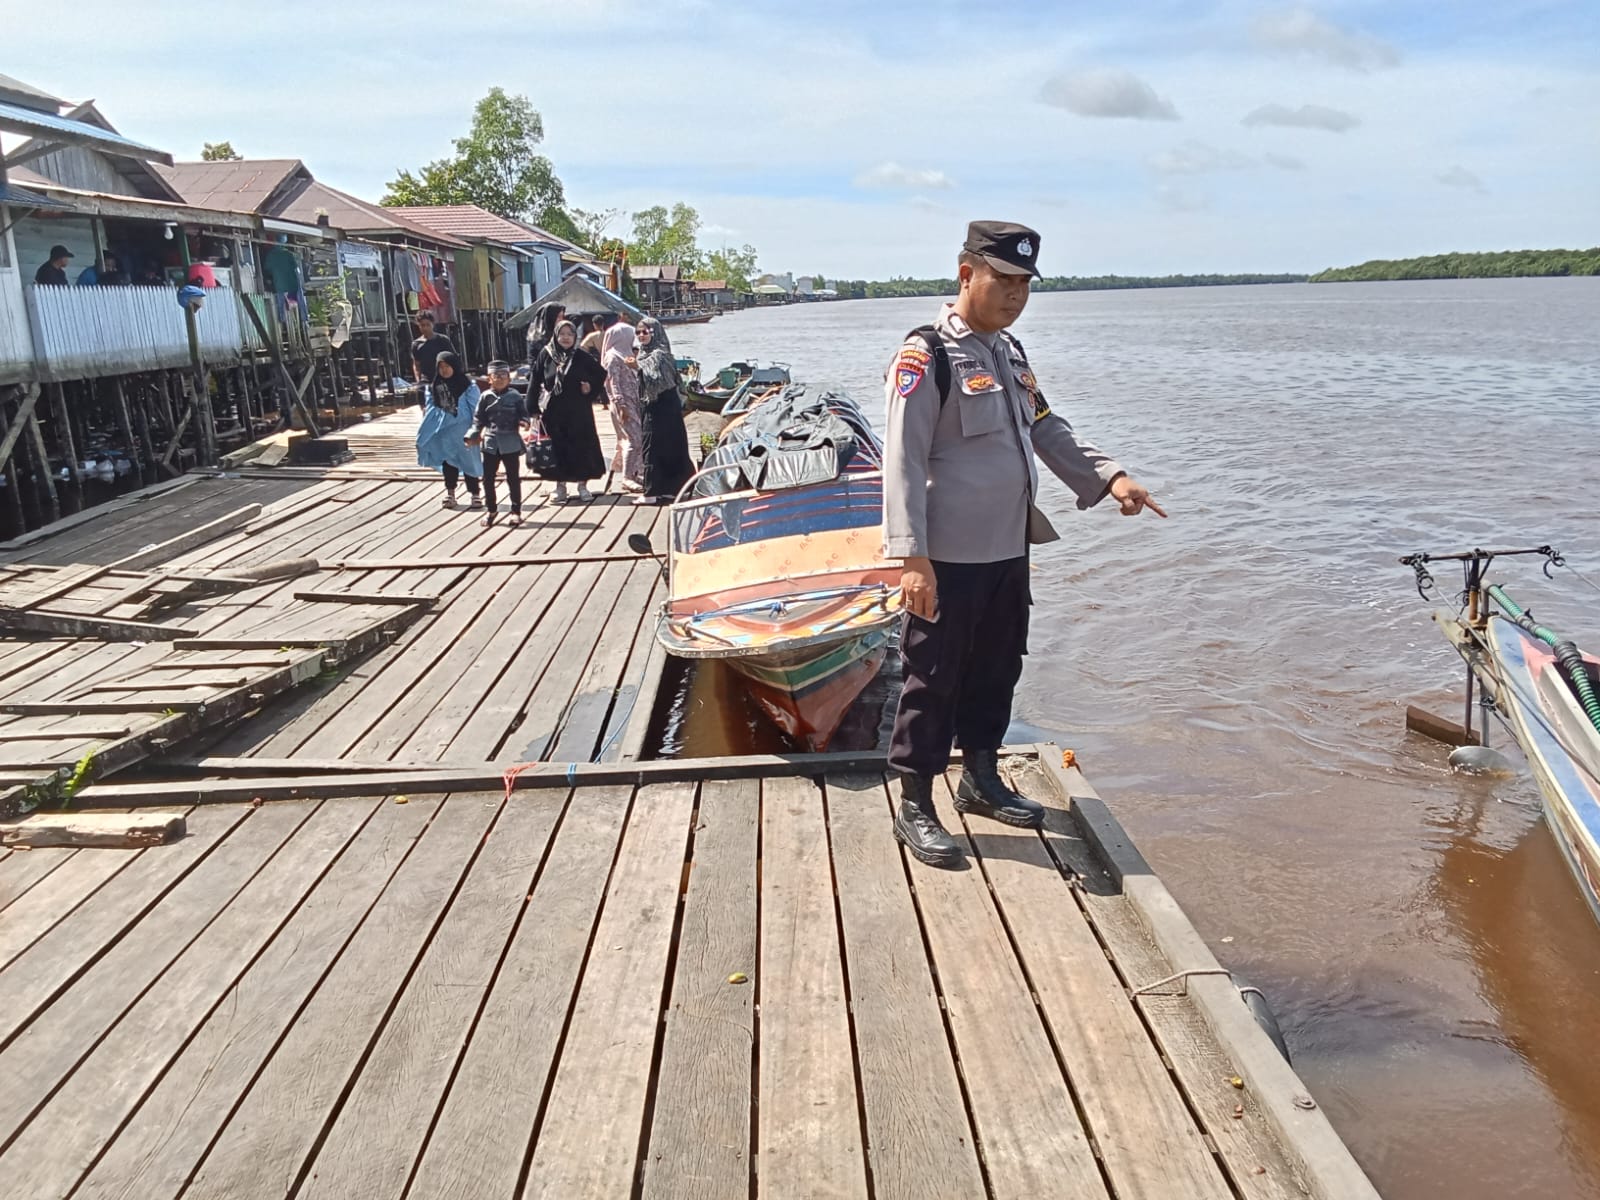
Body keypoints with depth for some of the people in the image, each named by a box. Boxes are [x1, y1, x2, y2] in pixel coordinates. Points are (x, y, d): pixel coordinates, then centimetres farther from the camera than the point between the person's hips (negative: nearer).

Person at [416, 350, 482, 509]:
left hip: (463, 431, -4)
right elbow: (430, 408, 10)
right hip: (444, 431, 4)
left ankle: (474, 494, 12)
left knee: (469, 462, 3)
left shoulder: (468, 385, -8)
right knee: (448, 462, 13)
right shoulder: (434, 386, 3)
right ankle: (450, 492, 25)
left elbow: (475, 410, -8)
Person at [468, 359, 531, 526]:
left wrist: (524, 422, -22)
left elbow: (523, 414, 0)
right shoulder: (486, 397, 3)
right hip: (490, 443, 2)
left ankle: (516, 511, 15)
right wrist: (474, 435, -2)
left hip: (511, 442, -2)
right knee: (488, 477, 7)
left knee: (513, 478, 5)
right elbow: (479, 419, 6)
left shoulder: (515, 396, -2)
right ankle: (490, 509, 22)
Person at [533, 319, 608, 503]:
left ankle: (583, 485, 14)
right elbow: (535, 382, 1)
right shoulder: (546, 355, -1)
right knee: (557, 448, 4)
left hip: (578, 411, 0)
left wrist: (591, 389, -6)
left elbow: (601, 374, 9)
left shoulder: (581, 356, -1)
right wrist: (534, 408, -5)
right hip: (554, 411, 0)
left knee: (582, 446, 3)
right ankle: (560, 486, 16)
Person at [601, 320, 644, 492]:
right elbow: (613, 383, -15)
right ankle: (627, 478, -9)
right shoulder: (612, 357, -9)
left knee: (640, 438, 10)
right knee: (634, 438, -12)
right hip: (623, 403, -9)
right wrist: (621, 406, -19)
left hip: (634, 402, 9)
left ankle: (635, 473, 20)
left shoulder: (625, 354, 17)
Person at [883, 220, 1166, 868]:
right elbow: (903, 459, -18)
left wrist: (1108, 476, 7)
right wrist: (912, 557, -24)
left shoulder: (1010, 351, 14)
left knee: (997, 670, 18)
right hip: (948, 559, -8)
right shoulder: (928, 354, -13)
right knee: (934, 681, 1)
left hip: (1008, 549, 8)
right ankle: (915, 808, 15)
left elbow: (1048, 430, 21)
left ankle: (981, 780, 36)